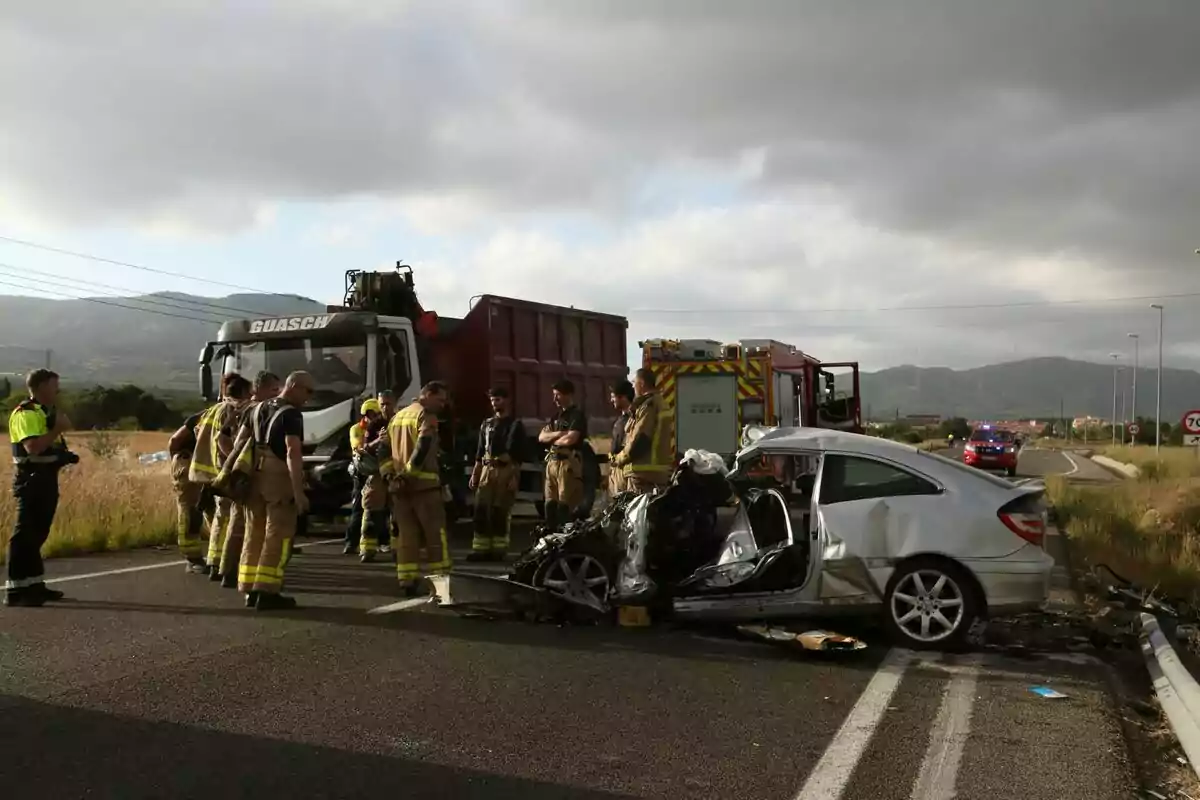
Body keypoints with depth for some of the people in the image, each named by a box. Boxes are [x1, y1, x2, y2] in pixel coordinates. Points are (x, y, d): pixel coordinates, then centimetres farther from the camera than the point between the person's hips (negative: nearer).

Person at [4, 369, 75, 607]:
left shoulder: (44, 412, 17)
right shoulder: (25, 413, -13)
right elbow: (33, 447, -27)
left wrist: (65, 454, 12)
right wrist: (58, 428, -22)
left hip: (45, 478, 10)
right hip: (32, 479, -10)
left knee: (37, 534, 14)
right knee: (25, 534, -8)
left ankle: (33, 584, 21)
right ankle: (16, 589, -5)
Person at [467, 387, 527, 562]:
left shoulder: (515, 424, 1)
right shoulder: (487, 424, 17)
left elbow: (518, 454, -6)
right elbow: (480, 451, 18)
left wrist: (514, 477, -14)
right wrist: (474, 474, 12)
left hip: (506, 470, -5)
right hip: (487, 470, 5)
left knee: (501, 512, -4)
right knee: (481, 510, -2)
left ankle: (498, 550, 3)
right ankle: (481, 549, 2)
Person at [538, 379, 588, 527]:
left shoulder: (577, 415, -5)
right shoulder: (557, 415, 21)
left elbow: (570, 439, -17)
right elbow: (541, 437, 14)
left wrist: (553, 439, 1)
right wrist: (558, 434, -5)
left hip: (568, 464, -8)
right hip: (552, 463, 8)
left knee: (565, 506, -10)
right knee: (550, 505, 7)